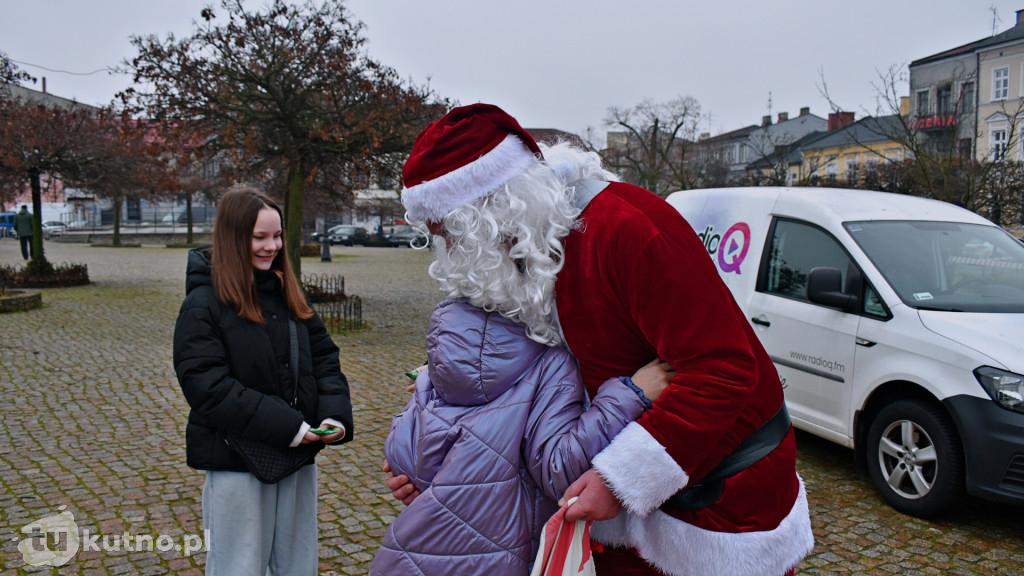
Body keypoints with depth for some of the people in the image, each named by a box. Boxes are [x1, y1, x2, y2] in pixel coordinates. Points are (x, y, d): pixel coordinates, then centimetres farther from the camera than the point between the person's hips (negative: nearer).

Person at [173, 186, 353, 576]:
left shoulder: (287, 294, 8)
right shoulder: (204, 303, -10)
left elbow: (324, 356, 7)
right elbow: (207, 386, -18)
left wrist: (335, 413, -12)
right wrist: (286, 426, -22)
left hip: (298, 455, 6)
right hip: (236, 462, -5)